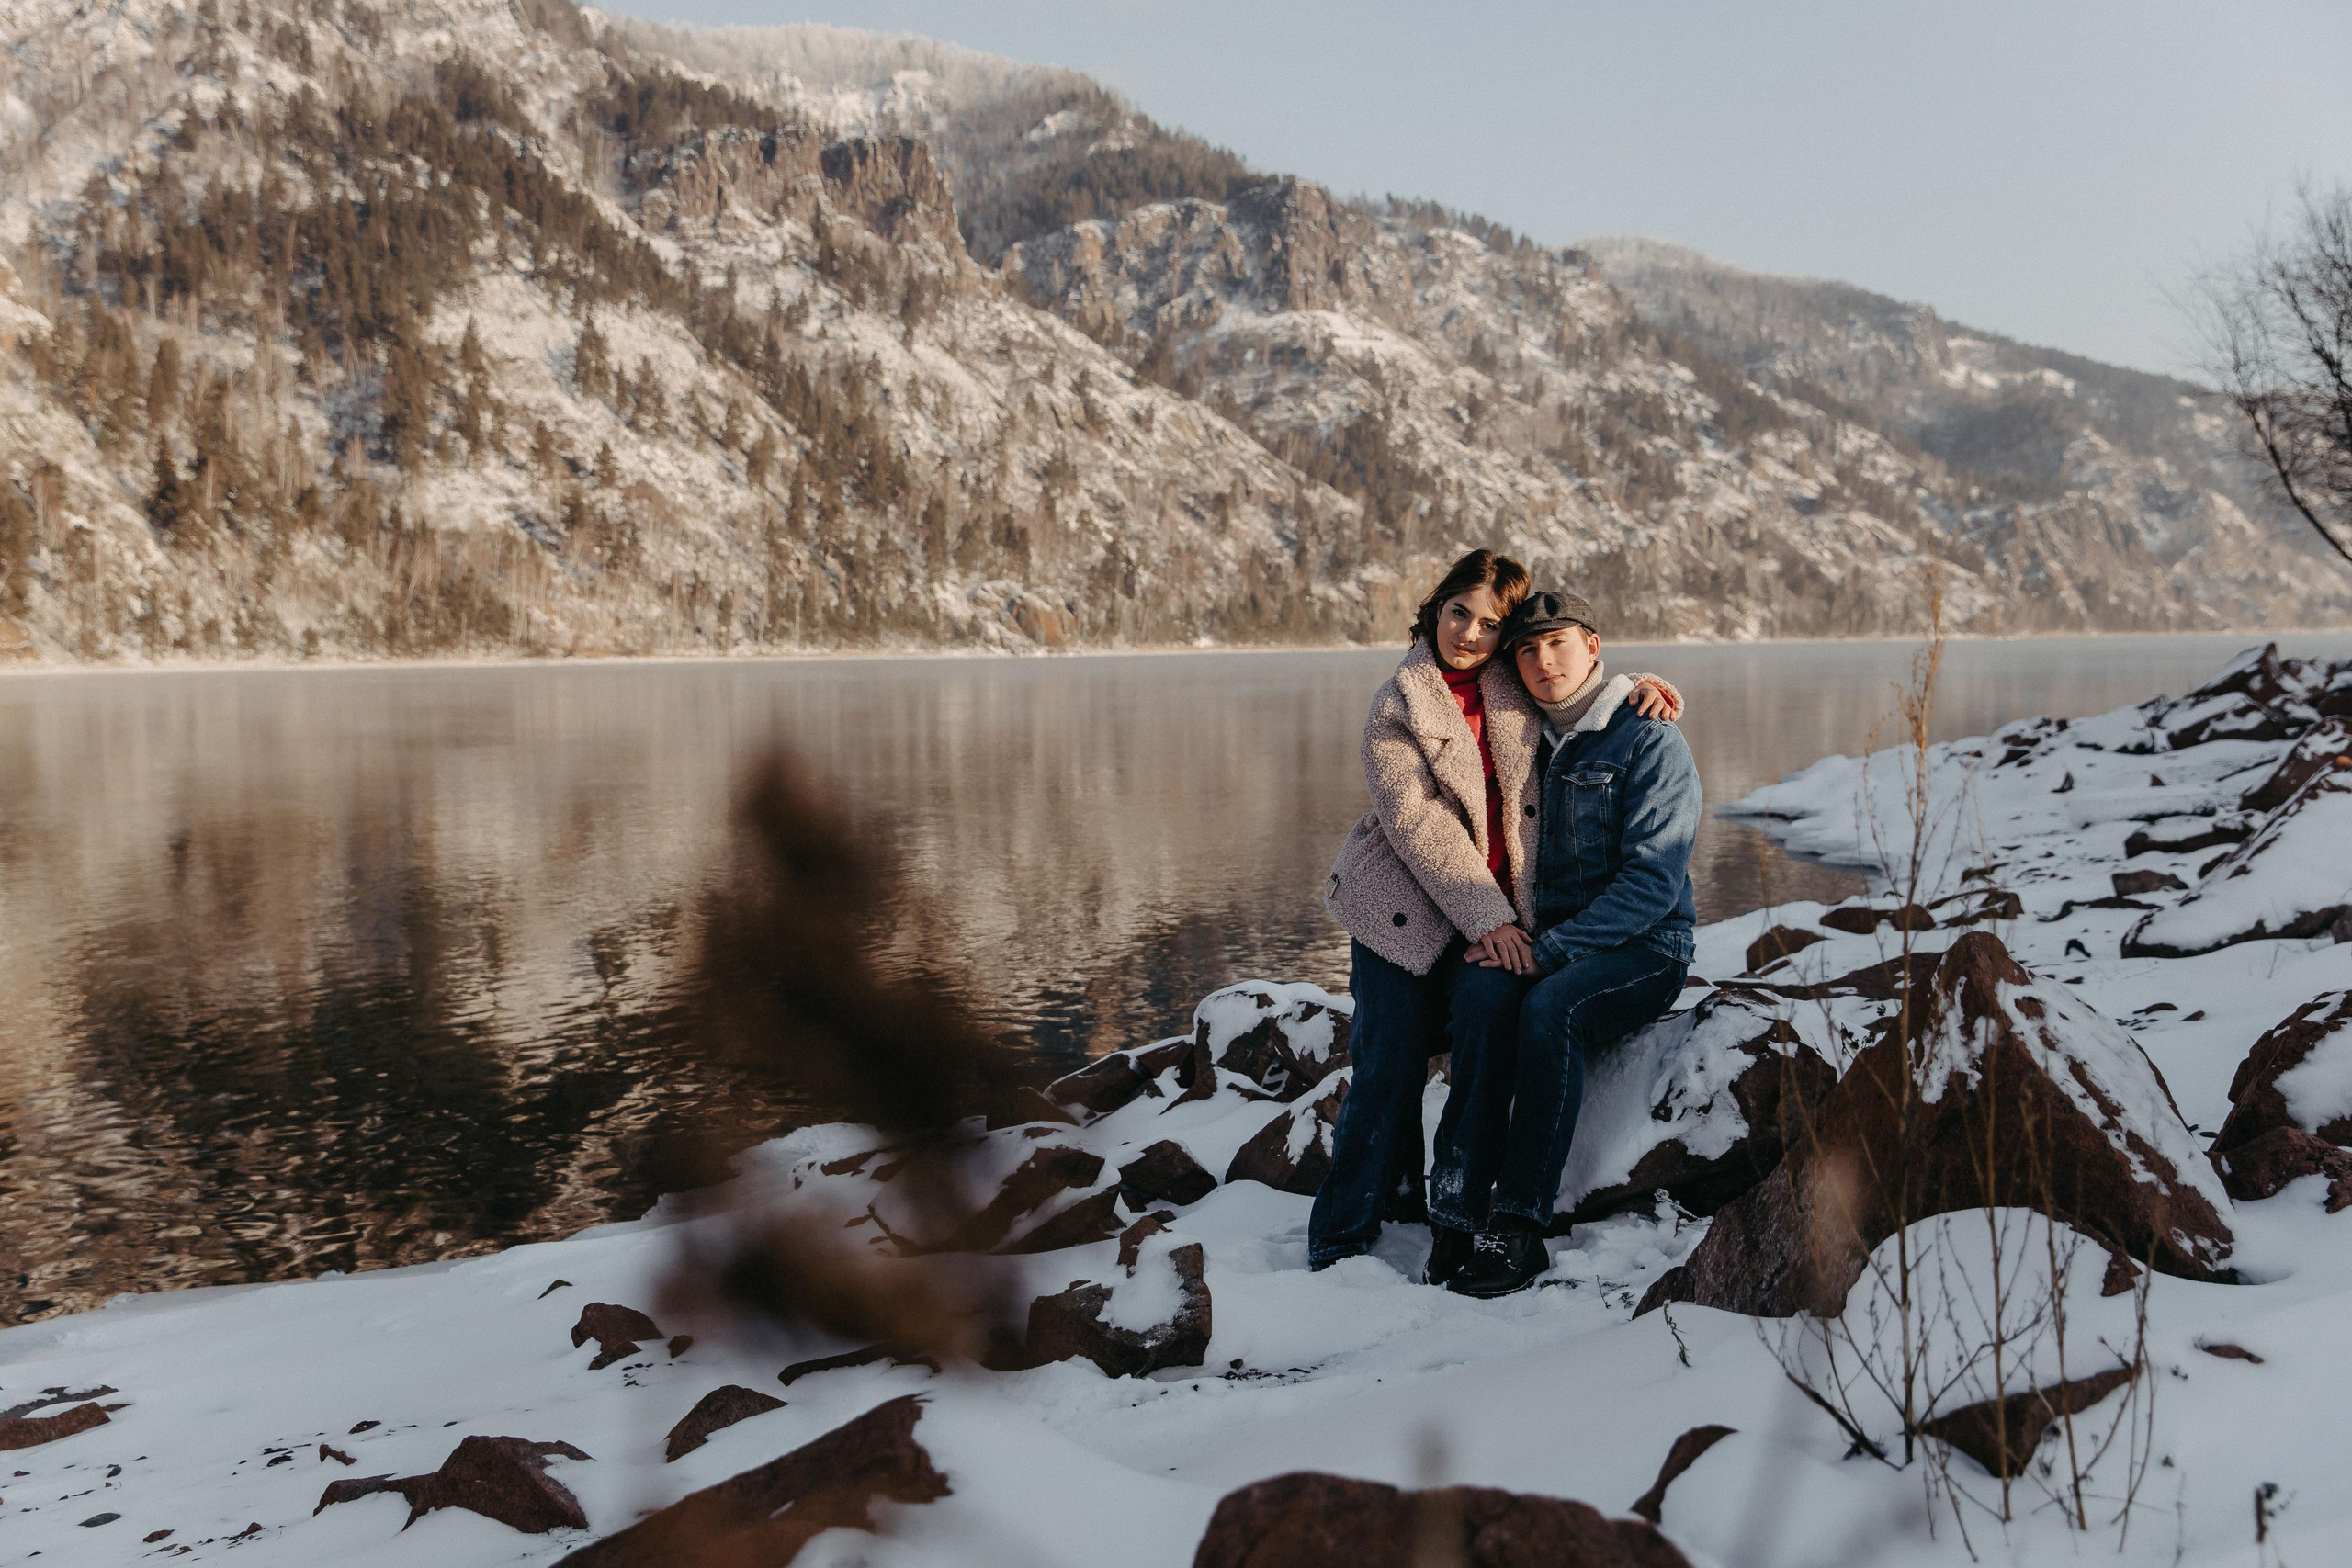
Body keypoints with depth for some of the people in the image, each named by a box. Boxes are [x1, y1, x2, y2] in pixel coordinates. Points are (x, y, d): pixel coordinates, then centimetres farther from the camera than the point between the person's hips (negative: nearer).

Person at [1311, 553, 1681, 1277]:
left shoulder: (1515, 690, 7)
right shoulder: (1396, 706, -2)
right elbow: (1417, 820, -10)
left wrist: (1630, 686, 7)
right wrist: (1488, 918, -16)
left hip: (1497, 906, 2)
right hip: (1404, 906, -2)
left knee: (1490, 1001, -25)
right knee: (1390, 1063, -9)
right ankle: (1341, 1240, 7)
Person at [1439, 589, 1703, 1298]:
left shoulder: (1650, 741, -8)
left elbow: (1653, 880, -16)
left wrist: (1552, 947, -23)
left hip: (1643, 948, -5)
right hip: (1551, 942, 5)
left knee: (1548, 1008, -35)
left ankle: (1519, 1226, -33)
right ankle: (1463, 1196, -34)